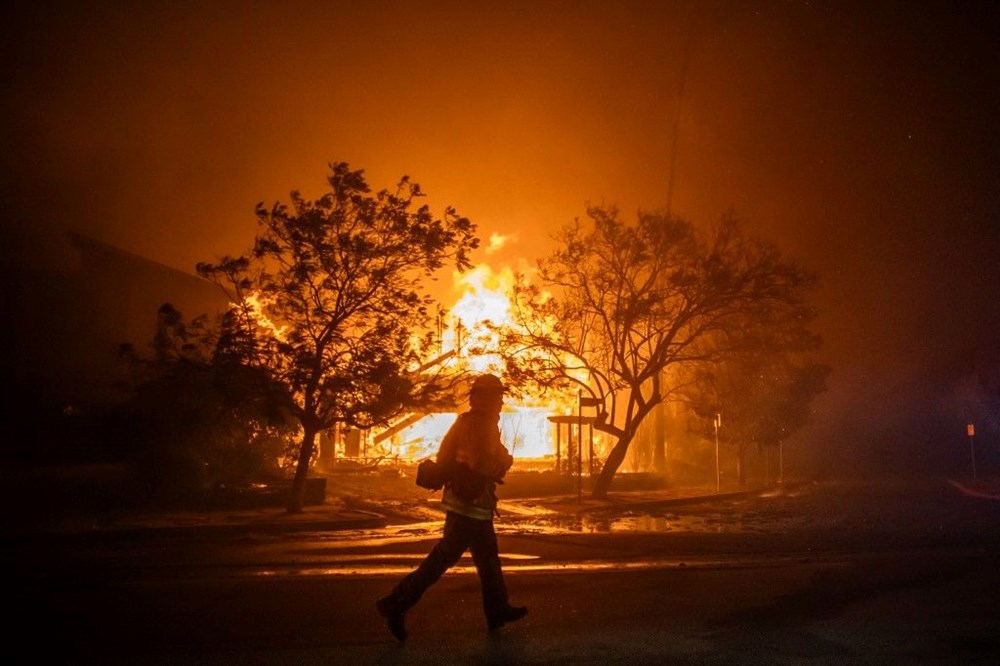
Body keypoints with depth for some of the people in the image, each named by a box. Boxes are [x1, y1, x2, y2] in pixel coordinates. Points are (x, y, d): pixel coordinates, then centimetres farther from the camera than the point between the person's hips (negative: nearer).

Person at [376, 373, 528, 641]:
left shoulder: (465, 421, 11)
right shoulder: (483, 425, -16)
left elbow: (444, 456, 16)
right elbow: (485, 464, -27)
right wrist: (506, 461, -6)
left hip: (459, 497, 10)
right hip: (472, 502, -10)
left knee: (488, 558, 19)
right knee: (442, 558, -7)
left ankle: (498, 610, 29)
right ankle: (396, 603, -6)